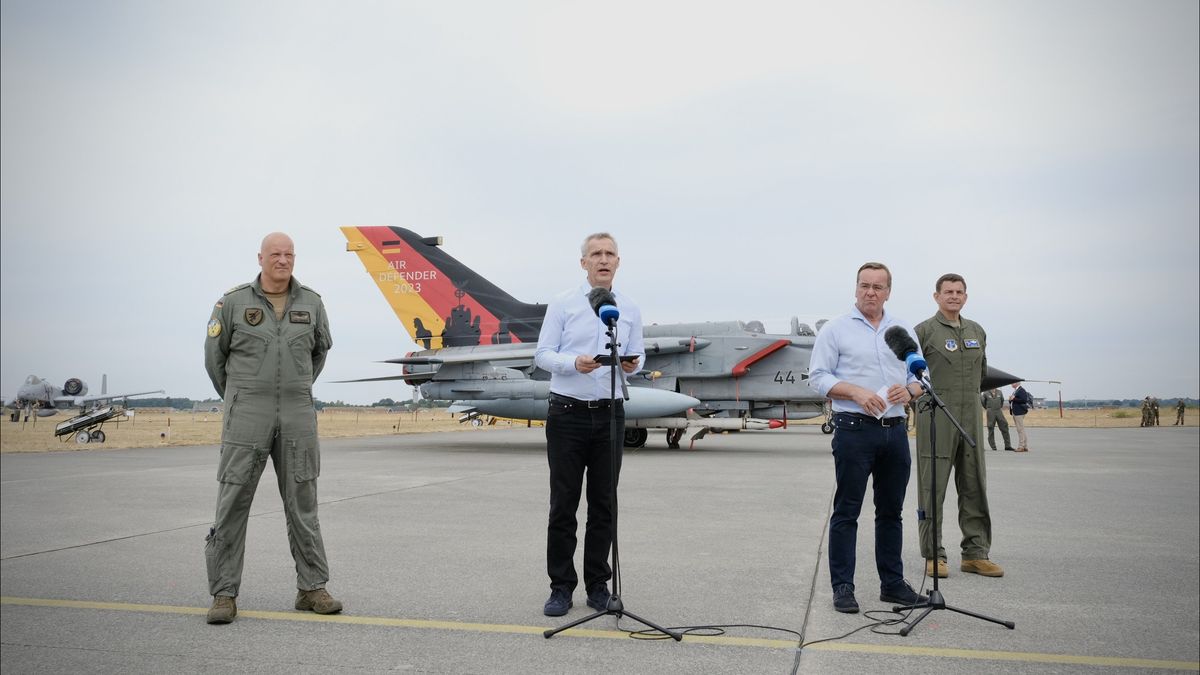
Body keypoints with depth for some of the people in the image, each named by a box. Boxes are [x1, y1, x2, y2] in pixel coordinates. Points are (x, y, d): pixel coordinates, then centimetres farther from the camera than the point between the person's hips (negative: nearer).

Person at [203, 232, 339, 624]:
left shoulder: (311, 303, 6)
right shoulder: (234, 302, -1)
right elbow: (215, 355, 9)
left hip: (298, 417, 2)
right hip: (247, 417, -2)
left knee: (303, 505, 7)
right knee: (232, 505, -1)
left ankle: (311, 588, 15)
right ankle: (224, 594, 9)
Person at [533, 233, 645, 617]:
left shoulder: (630, 310, 10)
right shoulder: (563, 305, 1)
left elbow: (638, 356, 12)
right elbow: (542, 354, -3)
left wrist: (632, 364, -12)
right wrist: (575, 363, -22)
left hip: (609, 415, 3)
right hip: (567, 413, -2)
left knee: (604, 503, 7)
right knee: (563, 503, 1)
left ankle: (598, 585, 19)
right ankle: (561, 586, 12)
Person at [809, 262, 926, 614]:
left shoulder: (903, 331, 14)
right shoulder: (836, 329, 1)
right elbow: (818, 376, -4)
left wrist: (909, 389, -7)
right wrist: (856, 392, -17)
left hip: (895, 430, 5)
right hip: (855, 429, -5)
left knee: (891, 511, 12)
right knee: (847, 511, -1)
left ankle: (892, 583, 23)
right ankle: (842, 587, 6)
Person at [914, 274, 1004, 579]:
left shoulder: (977, 331, 14)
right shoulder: (924, 331, -4)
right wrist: (925, 397, -4)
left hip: (971, 418, 6)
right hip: (935, 419, -6)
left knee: (974, 487, 8)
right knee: (932, 488, -1)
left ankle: (975, 553, 16)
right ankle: (933, 556, 6)